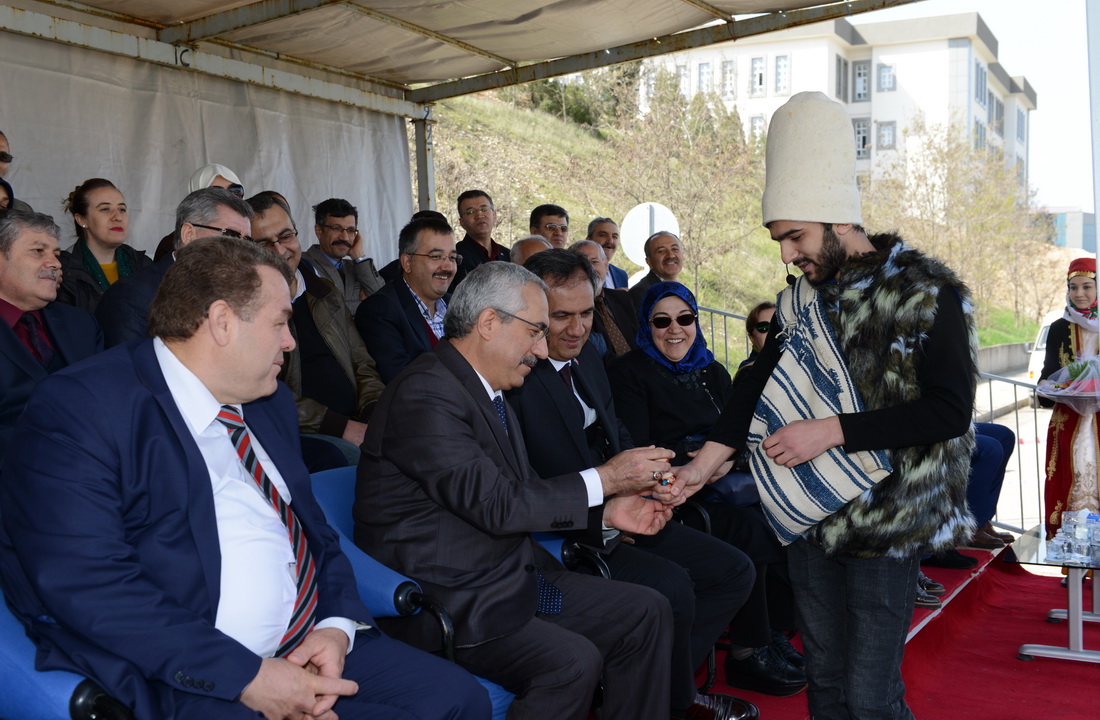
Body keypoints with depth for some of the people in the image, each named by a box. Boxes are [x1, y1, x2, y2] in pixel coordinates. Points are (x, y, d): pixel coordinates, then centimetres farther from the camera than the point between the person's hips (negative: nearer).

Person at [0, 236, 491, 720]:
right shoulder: (78, 409, -11)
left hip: (311, 646, 7)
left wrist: (337, 625, -2)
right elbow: (90, 585, -19)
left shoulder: (270, 402, 14)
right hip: (185, 680, -7)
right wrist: (246, 676, -21)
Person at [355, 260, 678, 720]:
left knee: (647, 612, 4)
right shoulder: (424, 395, -20)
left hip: (512, 576, 9)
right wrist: (606, 479, -16)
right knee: (573, 661, -28)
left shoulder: (485, 389, 10)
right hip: (446, 602, -9)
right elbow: (497, 506, -24)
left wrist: (607, 513, 3)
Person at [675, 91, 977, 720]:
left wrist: (831, 431, -20)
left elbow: (949, 411, -16)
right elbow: (761, 383, 12)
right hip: (810, 514, 6)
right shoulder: (803, 297, 8)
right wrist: (705, 463, 2)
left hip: (887, 521, -6)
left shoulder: (926, 291, -10)